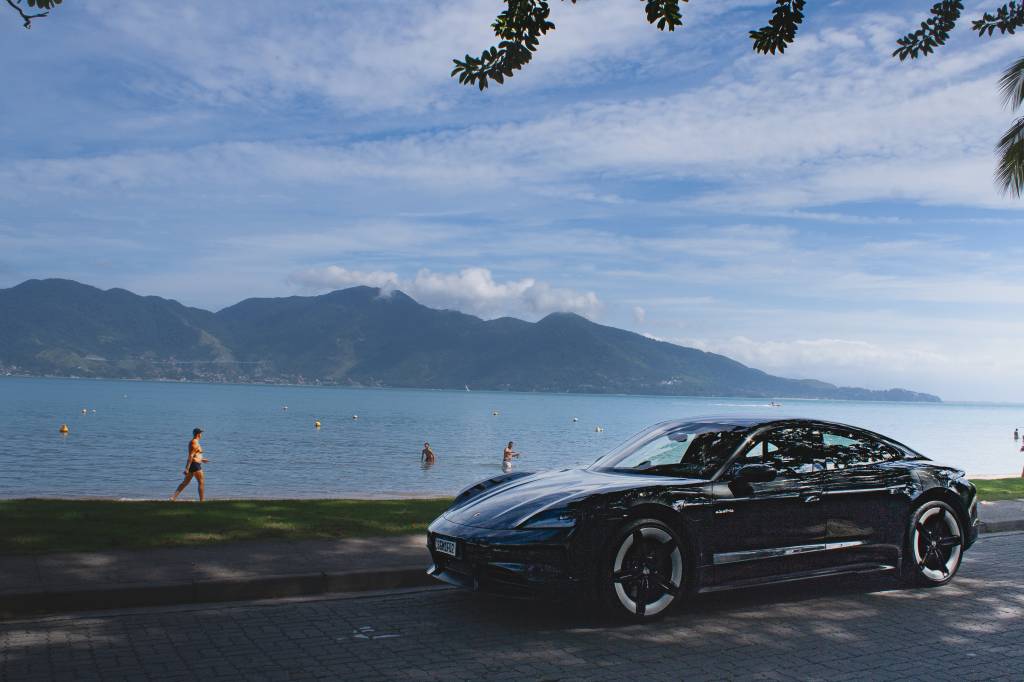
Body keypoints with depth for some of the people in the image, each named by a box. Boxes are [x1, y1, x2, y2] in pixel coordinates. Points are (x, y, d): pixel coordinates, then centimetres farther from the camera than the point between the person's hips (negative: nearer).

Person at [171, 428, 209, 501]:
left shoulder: (192, 442, 15)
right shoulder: (195, 443, -17)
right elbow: (190, 456, -22)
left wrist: (201, 459, 30)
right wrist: (187, 468, -25)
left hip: (190, 464, 10)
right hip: (195, 465, -10)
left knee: (185, 482, 12)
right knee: (201, 482, 0)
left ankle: (173, 497, 8)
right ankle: (202, 500, 3)